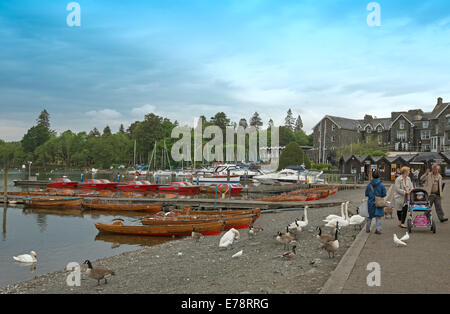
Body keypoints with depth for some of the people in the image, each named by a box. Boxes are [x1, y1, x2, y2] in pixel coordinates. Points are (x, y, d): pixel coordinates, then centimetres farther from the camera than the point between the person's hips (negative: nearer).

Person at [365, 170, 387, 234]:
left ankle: (367, 229, 22)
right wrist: (380, 196, 12)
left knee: (369, 216, 15)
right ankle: (378, 229, 2)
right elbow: (384, 194, -7)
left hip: (371, 202, 1)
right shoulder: (381, 185, -9)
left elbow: (366, 194, -3)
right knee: (378, 217, 8)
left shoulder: (369, 185, -6)